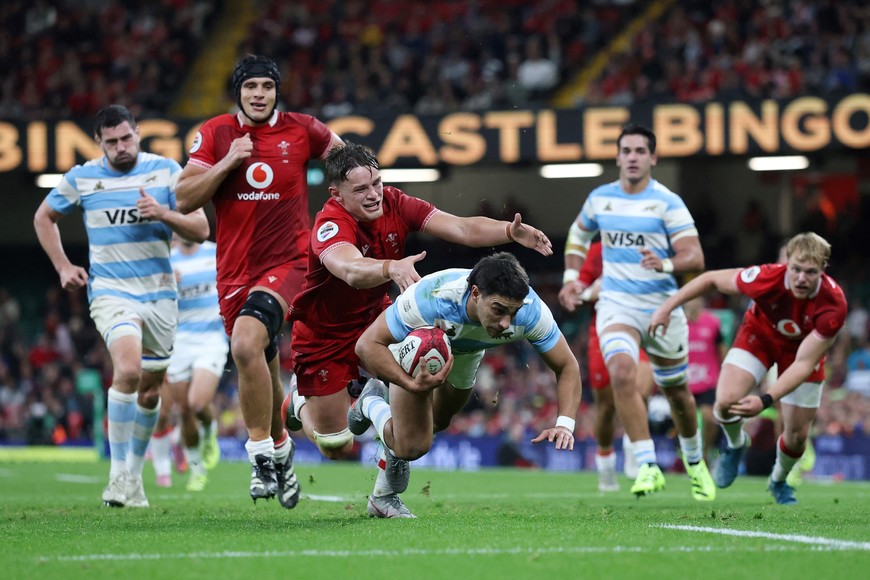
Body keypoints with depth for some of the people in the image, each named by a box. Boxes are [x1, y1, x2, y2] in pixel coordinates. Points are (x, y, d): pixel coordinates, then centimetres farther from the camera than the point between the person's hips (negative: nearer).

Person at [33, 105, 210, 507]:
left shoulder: (166, 171, 0)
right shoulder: (81, 178, 0)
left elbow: (200, 230, -1)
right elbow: (44, 217, 17)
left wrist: (163, 214, -19)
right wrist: (63, 267, 8)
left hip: (160, 294, 3)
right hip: (111, 292, -3)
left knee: (151, 390, 9)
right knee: (128, 370, -26)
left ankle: (134, 475, 28)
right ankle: (118, 475, -19)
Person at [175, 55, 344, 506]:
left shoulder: (301, 130, -1)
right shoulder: (215, 134, 2)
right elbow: (185, 199, -3)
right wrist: (228, 162, -13)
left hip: (287, 262, -4)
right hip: (234, 271, 4)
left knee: (246, 344, -28)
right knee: (262, 368, 12)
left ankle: (262, 453, -18)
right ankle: (281, 448, 38)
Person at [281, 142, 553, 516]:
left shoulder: (393, 203, -15)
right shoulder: (330, 225, -31)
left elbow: (462, 229, -22)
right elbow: (351, 270, -52)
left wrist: (510, 232, -39)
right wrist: (391, 268, -72)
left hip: (373, 319, 5)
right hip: (323, 335, -5)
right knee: (338, 448, -2)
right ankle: (302, 399, 32)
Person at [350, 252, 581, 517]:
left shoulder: (531, 310, -38)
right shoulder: (430, 298, -46)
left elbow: (567, 366, -25)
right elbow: (367, 344, -38)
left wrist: (565, 424, -40)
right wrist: (411, 385, -52)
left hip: (466, 354, 4)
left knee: (436, 423, 22)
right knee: (412, 446, -12)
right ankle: (372, 405, 19)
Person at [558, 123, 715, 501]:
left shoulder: (667, 203, -7)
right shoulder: (600, 198, 4)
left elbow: (695, 257, -14)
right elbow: (579, 234, 25)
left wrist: (665, 264, -34)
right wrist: (571, 277, 13)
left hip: (662, 308, -1)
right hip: (616, 305, 1)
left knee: (675, 390, 13)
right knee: (622, 372, -27)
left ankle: (694, 461, 43)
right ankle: (648, 466, -27)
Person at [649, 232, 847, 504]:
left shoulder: (833, 305, -37)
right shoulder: (767, 278, -37)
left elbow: (804, 363, -34)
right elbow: (711, 278, -19)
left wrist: (765, 400, -45)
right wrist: (667, 307, -18)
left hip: (803, 346, 0)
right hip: (760, 334, 0)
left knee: (797, 435, 0)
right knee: (726, 401, -23)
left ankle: (779, 481, 35)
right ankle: (736, 445, 14)